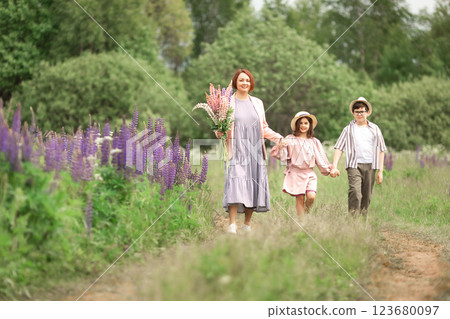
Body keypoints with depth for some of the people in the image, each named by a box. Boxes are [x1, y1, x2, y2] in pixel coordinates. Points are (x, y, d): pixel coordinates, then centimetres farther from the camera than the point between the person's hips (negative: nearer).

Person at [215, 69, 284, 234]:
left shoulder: (257, 103, 15)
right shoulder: (228, 103, 5)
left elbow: (264, 128, 19)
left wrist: (279, 138, 7)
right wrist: (219, 133, -15)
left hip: (255, 151, 4)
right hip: (236, 151, -4)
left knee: (254, 185, -1)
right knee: (235, 185, -16)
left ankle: (247, 224, 7)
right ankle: (232, 225, -20)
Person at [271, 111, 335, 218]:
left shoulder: (314, 142, 12)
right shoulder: (290, 140, 2)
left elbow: (320, 158, 17)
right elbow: (282, 155, -4)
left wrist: (329, 169, 12)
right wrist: (280, 147, -23)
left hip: (309, 173, 2)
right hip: (295, 173, -2)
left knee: (311, 196, -15)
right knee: (300, 199, -5)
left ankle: (307, 212, 12)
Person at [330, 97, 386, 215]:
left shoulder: (374, 129, 13)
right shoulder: (349, 129, 9)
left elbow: (381, 150, 14)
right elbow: (339, 148, 5)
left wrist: (380, 171, 8)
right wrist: (334, 167, -7)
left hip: (370, 166, 3)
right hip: (354, 166, -3)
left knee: (366, 197, 4)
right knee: (355, 193, -19)